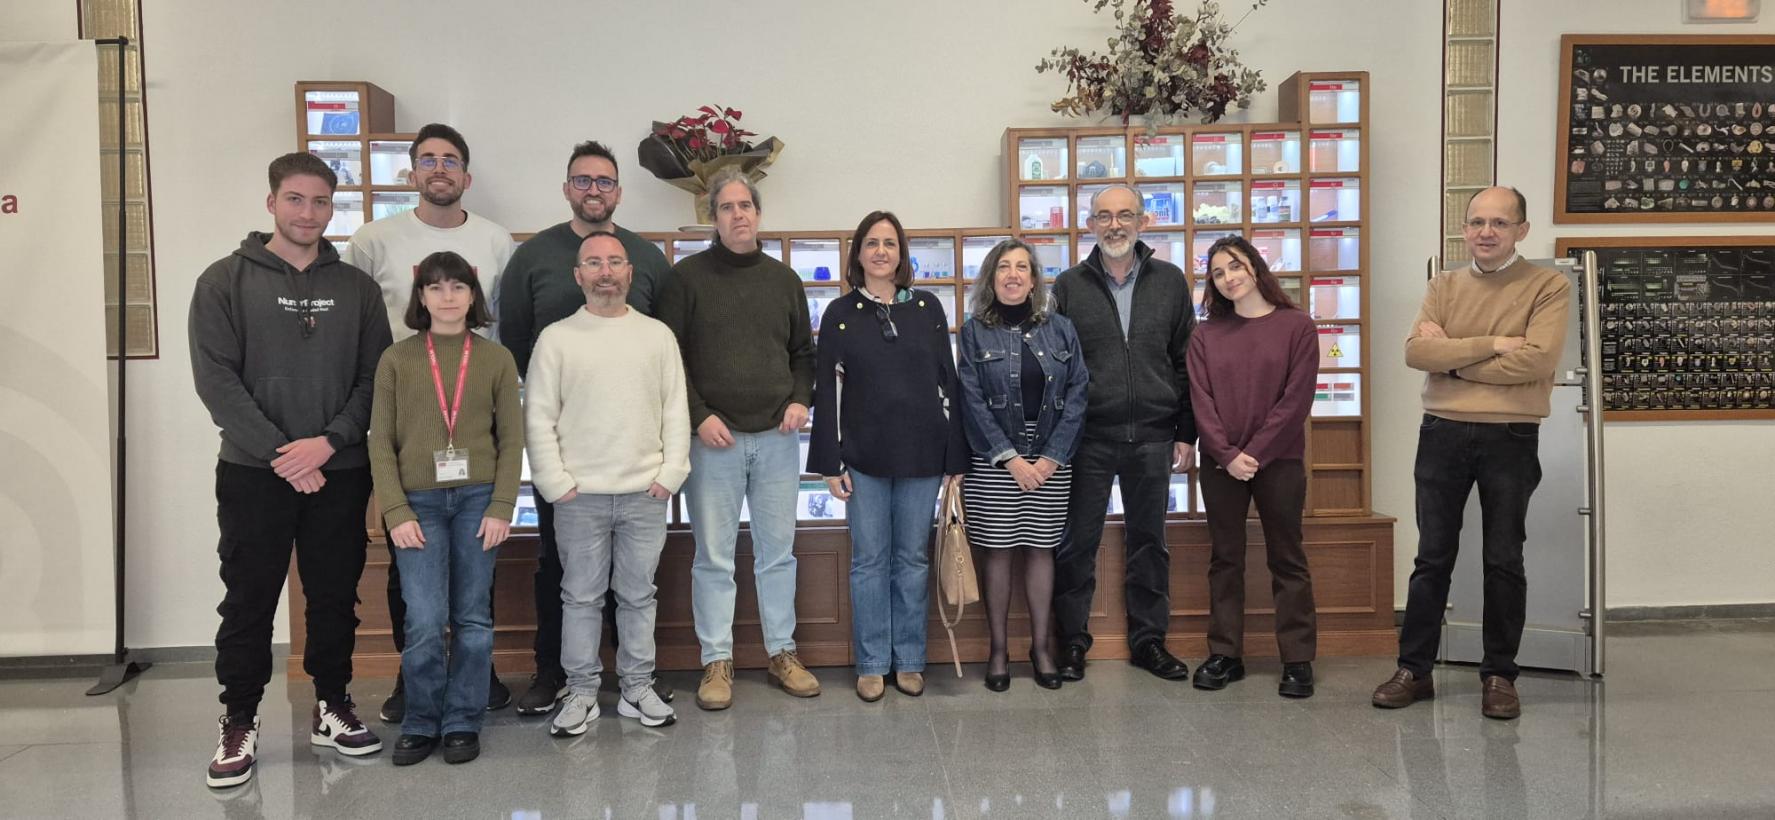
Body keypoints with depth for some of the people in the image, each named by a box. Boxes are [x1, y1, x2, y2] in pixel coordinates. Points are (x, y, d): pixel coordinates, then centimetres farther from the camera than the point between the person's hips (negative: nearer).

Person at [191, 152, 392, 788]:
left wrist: (328, 442, -12)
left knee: (335, 598, 10)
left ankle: (332, 708, 23)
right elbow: (216, 379, -7)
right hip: (253, 473, -2)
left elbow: (375, 378, 2)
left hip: (339, 472, 2)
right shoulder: (226, 281, 0)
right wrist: (283, 454, -14)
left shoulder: (355, 286, 7)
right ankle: (239, 724, 17)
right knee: (248, 602, 5)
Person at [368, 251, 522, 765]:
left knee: (472, 618, 5)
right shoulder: (396, 360, 5)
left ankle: (462, 722, 17)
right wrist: (396, 511, -7)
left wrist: (501, 507, -6)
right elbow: (381, 442, 3)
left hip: (478, 500, 1)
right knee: (424, 622, -5)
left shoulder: (496, 359, 6)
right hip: (419, 503, 0)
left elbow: (511, 439, 3)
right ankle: (420, 724, 13)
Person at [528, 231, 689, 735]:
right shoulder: (556, 338, 1)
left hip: (646, 494, 1)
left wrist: (671, 473, -3)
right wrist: (555, 481, -7)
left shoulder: (658, 335, 6)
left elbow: (676, 410, 5)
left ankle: (638, 688, 21)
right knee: (581, 597, 6)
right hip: (579, 496, -1)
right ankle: (581, 693, 18)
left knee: (638, 595, 10)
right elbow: (539, 417, -1)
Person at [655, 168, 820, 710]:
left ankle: (782, 653, 22)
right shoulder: (688, 276, 0)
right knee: (714, 557, 3)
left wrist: (801, 400, 0)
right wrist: (699, 416, -11)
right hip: (713, 438, -3)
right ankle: (717, 661, 14)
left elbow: (803, 351, 17)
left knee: (778, 551, 10)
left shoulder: (783, 278, 11)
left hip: (778, 437, 3)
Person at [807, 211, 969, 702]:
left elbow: (948, 382, 5)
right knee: (869, 560, 5)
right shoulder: (841, 314, 3)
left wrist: (956, 456, 1)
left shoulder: (927, 307, 5)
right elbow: (827, 391, 2)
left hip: (922, 455, 1)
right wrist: (830, 463, -4)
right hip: (863, 456, -1)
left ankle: (909, 660, 20)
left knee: (913, 559, 8)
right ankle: (871, 664, 16)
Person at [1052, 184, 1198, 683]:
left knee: (1149, 542, 11)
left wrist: (1186, 433, 4)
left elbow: (1185, 362, 8)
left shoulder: (1170, 281, 7)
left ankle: (1148, 639, 23)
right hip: (1088, 439, -1)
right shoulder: (1068, 286, 3)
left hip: (1152, 437, 2)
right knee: (1077, 542, 4)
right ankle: (1072, 640, 17)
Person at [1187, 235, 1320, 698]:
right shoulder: (1206, 335, 6)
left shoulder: (1296, 326, -1)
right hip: (1221, 464, 3)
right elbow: (1201, 402, -1)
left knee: (1286, 559, 4)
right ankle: (1225, 655, 15)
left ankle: (1298, 660, 9)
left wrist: (1255, 453, -13)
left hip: (1278, 460, -2)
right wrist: (1228, 456, -13)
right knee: (1225, 560, 8)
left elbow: (1295, 400, -8)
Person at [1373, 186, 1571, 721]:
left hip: (1510, 439, -2)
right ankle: (1414, 669, 16)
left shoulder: (1548, 287, -2)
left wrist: (1450, 355, -9)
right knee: (1432, 558, 8)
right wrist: (1492, 344, -15)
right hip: (1442, 435, 3)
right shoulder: (1443, 286, 8)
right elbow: (1416, 352, -7)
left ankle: (1499, 675, 19)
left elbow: (1536, 360, -16)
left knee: (1504, 562, 7)